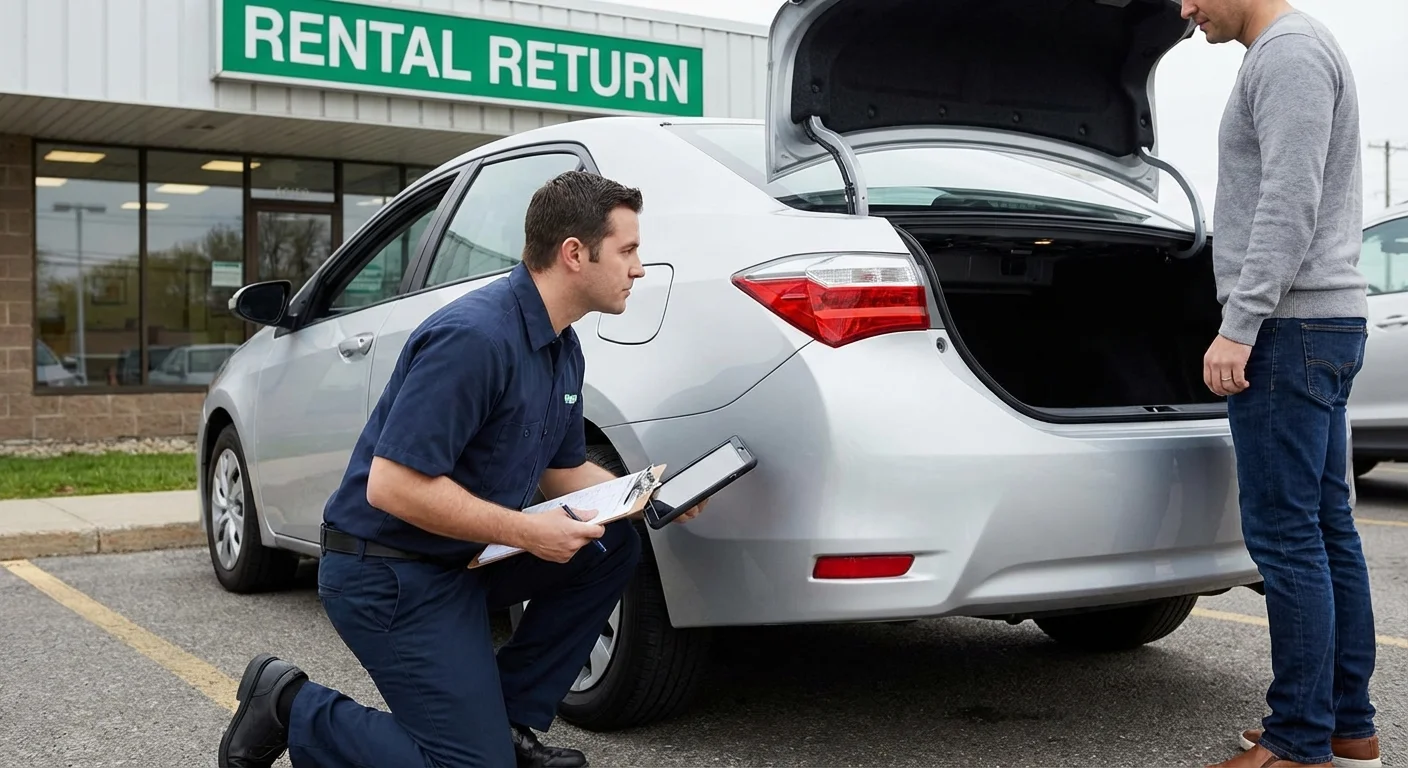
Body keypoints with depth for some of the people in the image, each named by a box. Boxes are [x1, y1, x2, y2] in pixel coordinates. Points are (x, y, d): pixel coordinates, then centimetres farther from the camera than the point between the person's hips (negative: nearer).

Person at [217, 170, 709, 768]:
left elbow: (563, 470, 16)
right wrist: (525, 532, -24)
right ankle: (292, 708, 6)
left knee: (613, 545, 1)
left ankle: (508, 719, 10)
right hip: (387, 574, -9)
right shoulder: (473, 337, -25)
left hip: (465, 557, 9)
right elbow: (392, 485, -28)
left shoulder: (563, 348, 5)